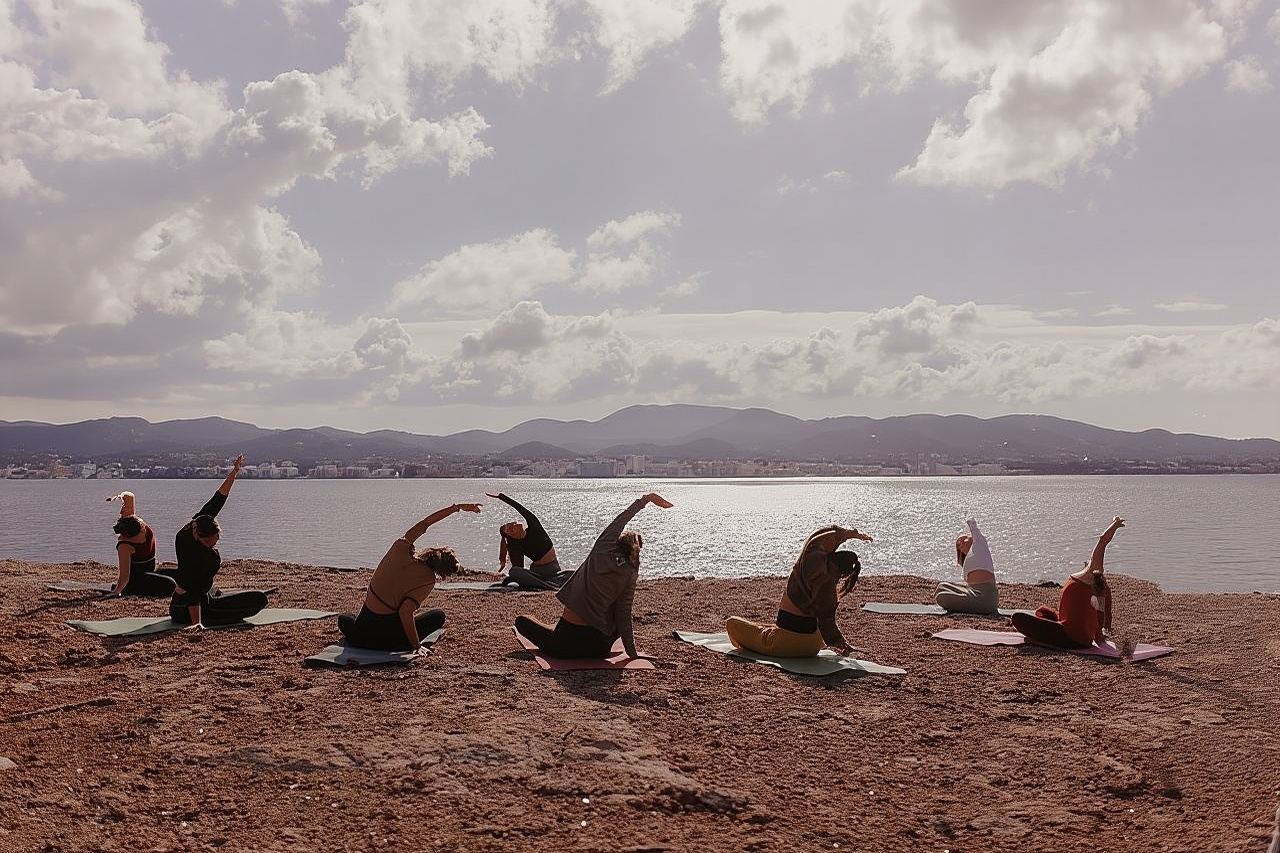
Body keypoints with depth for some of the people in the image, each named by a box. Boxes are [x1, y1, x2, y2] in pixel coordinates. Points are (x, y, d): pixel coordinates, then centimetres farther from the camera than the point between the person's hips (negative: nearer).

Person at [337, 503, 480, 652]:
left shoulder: (401, 547, -6)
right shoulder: (428, 581, -18)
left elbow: (426, 522, 6)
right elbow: (405, 612, -26)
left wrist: (457, 507, 11)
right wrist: (416, 645, -16)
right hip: (388, 629, -6)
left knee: (344, 618, 41)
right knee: (439, 615, 13)